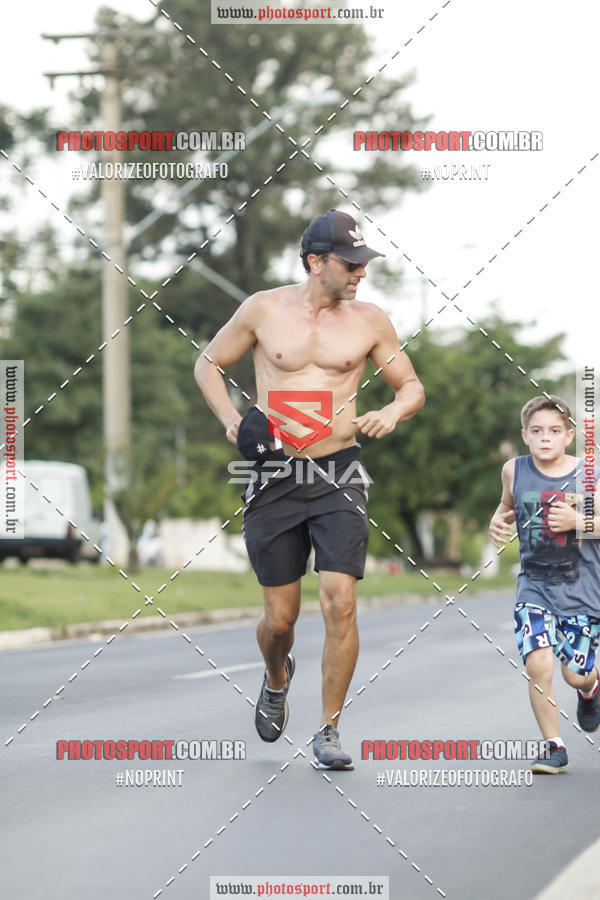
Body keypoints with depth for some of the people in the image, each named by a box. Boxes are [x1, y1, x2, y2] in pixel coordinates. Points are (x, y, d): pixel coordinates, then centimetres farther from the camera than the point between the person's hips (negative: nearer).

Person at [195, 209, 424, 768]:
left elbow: (411, 386, 14)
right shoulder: (264, 310, 1)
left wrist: (393, 412, -8)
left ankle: (328, 732, 1)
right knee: (280, 618, 3)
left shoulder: (369, 321, 4)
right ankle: (277, 679, 39)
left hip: (338, 477, 0)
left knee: (339, 603, -13)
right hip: (275, 479, 0)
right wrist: (231, 423, -2)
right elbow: (207, 366, 13)